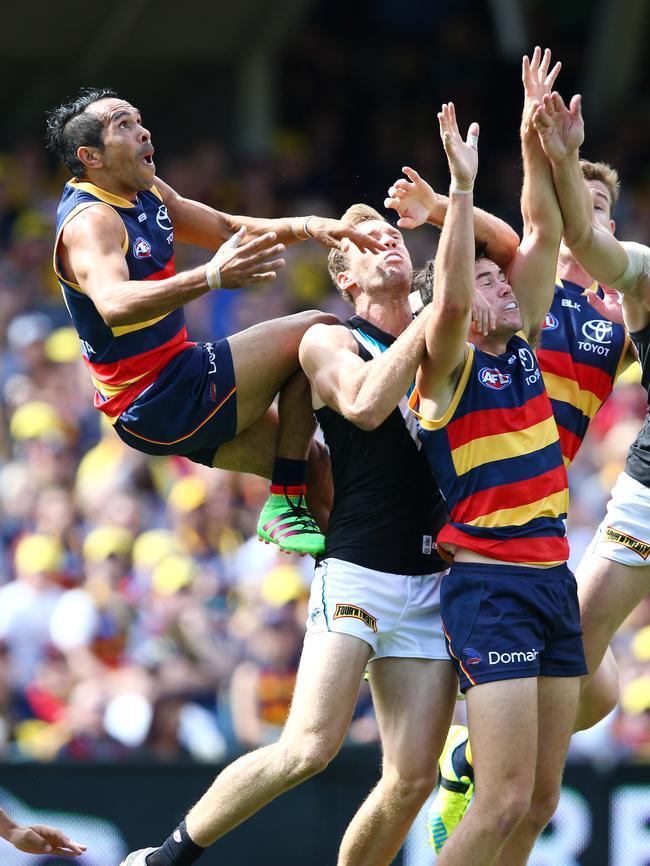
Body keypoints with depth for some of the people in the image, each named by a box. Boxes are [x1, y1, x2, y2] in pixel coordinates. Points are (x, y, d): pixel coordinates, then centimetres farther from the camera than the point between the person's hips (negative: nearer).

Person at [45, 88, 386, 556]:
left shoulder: (147, 193, 9)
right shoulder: (90, 220, -21)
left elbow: (229, 229, 18)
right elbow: (113, 305, -40)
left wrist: (307, 227, -2)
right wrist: (210, 277, -54)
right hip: (159, 402, -10)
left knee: (314, 464, 14)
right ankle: (285, 506, -9)